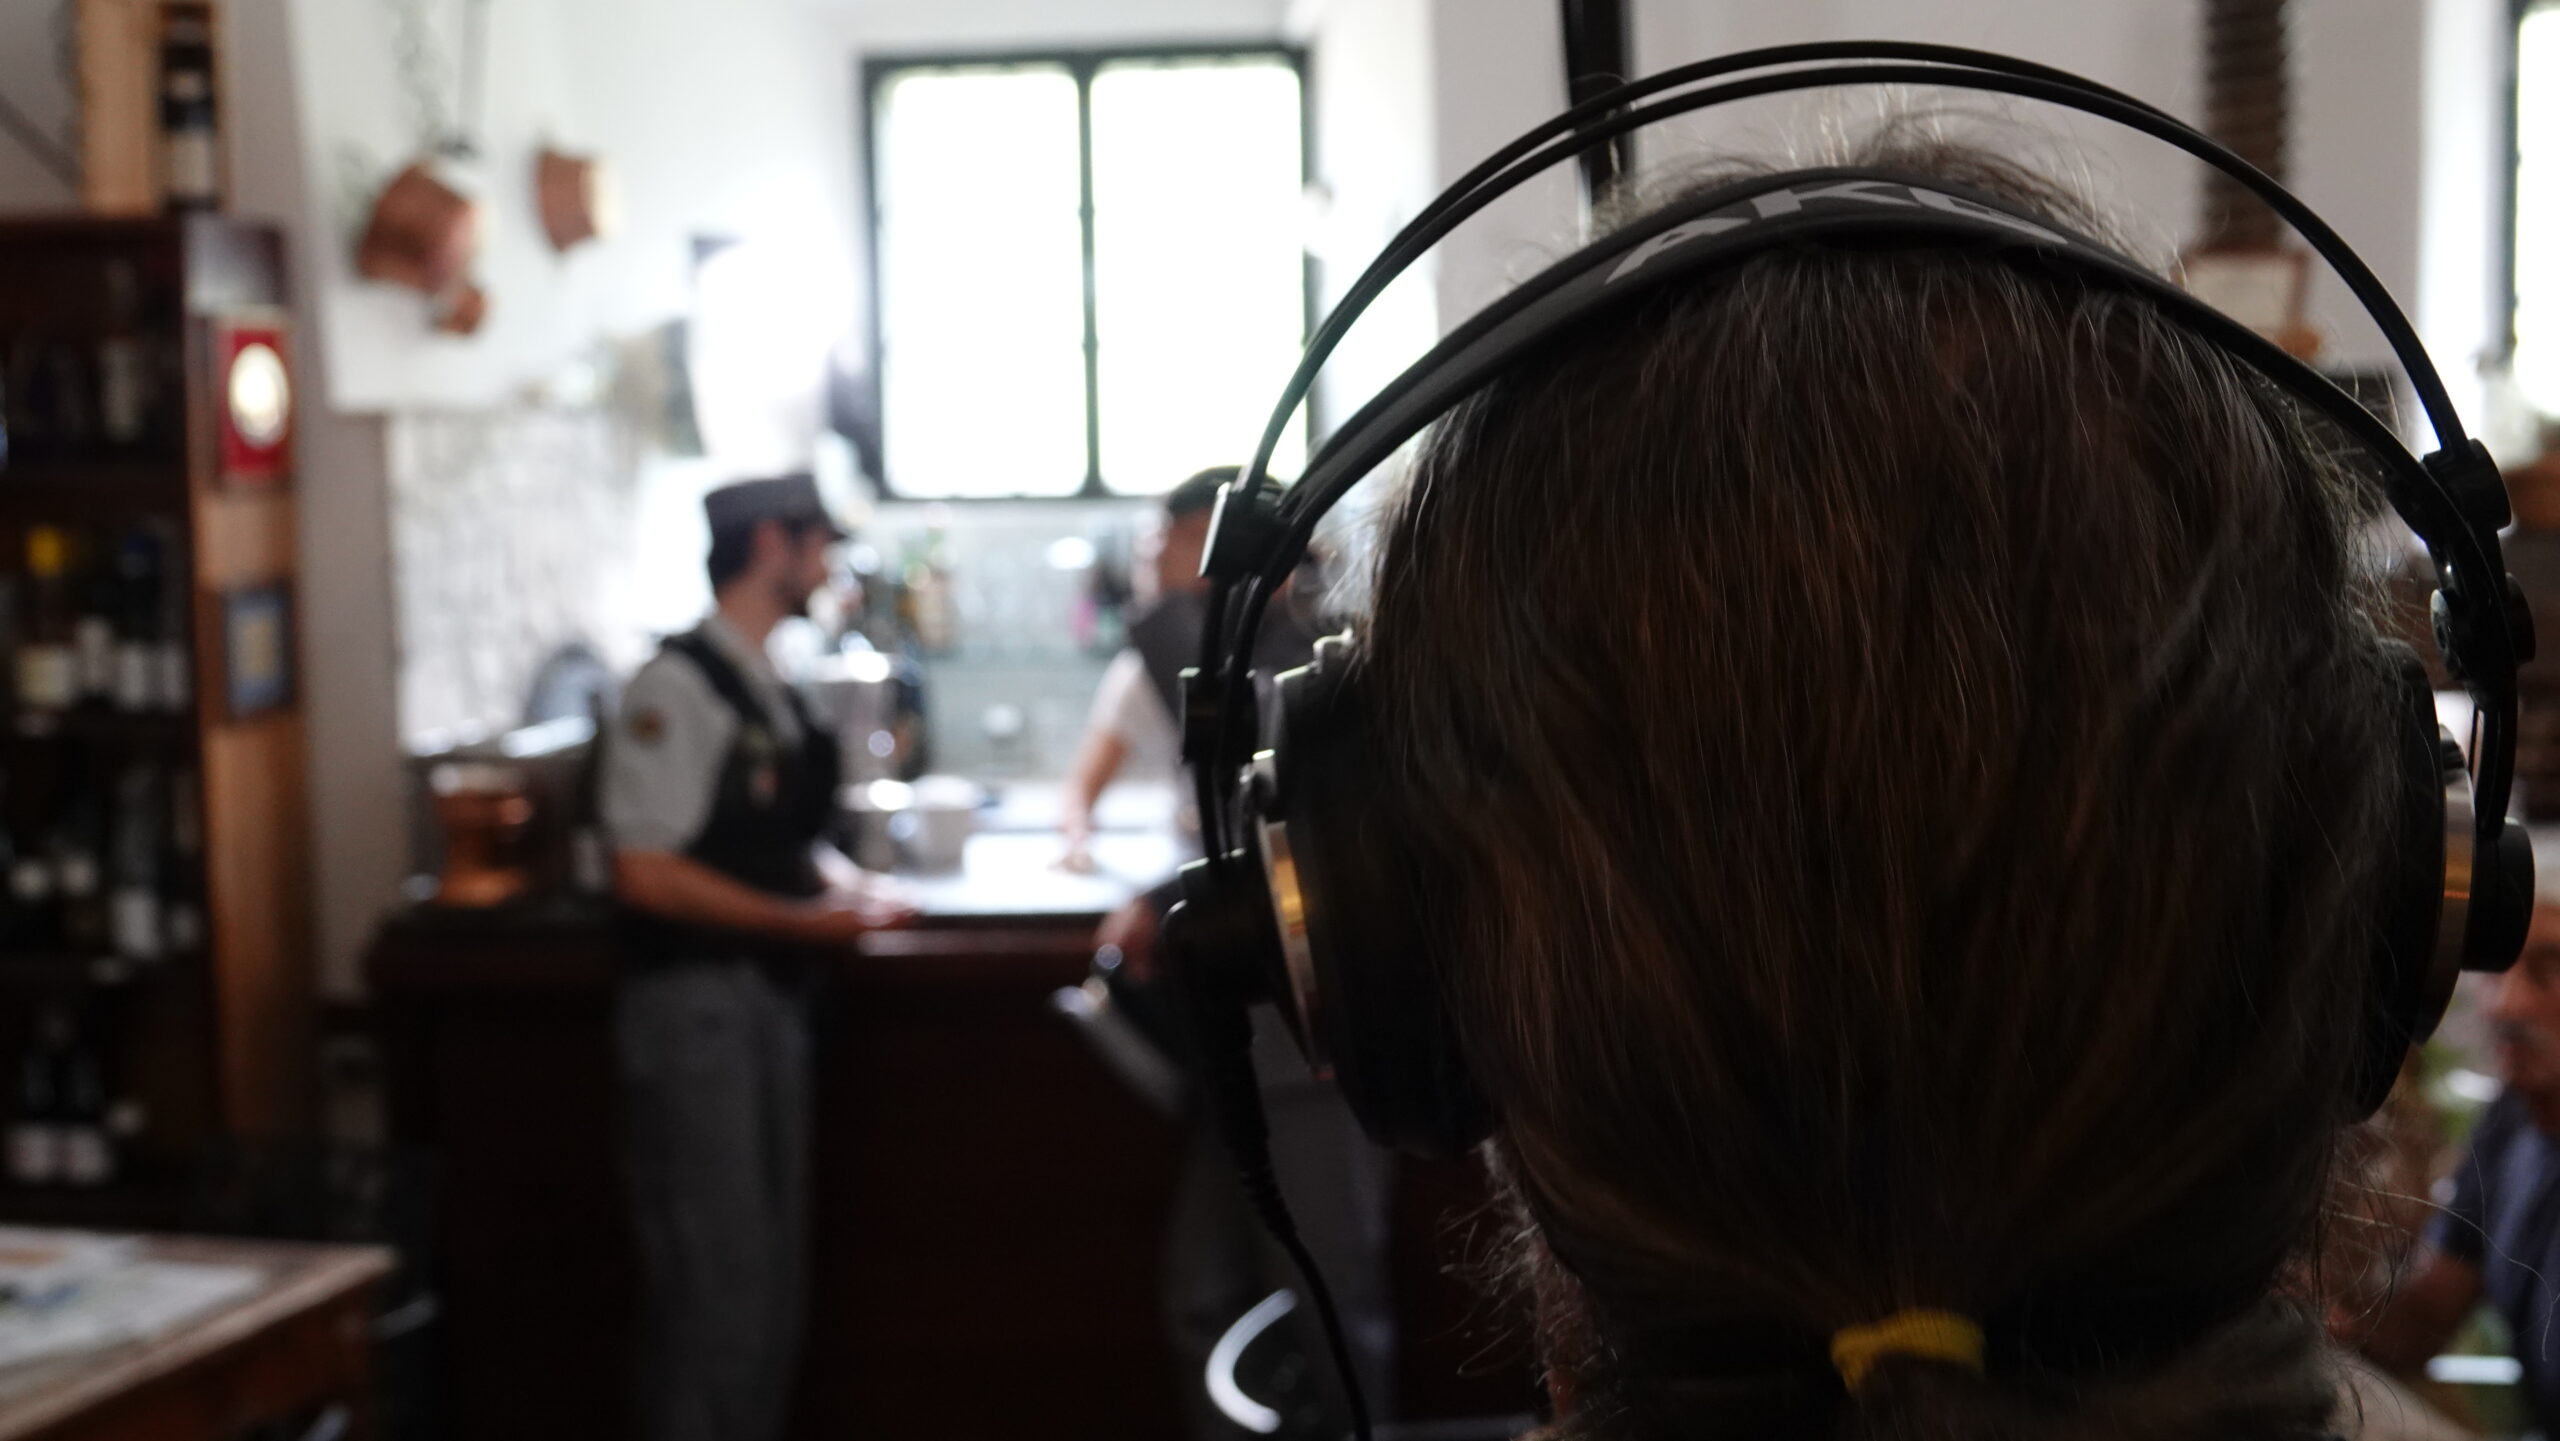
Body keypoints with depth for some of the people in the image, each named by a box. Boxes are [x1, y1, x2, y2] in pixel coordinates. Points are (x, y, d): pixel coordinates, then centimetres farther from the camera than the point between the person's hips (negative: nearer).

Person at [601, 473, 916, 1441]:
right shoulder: (678, 686, -13)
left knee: (775, 1278, 15)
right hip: (697, 1006, -9)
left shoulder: (768, 692, 13)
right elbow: (645, 872, -19)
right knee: (718, 1284, -5)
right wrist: (802, 919, -18)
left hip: (773, 999, 9)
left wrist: (841, 880, 4)